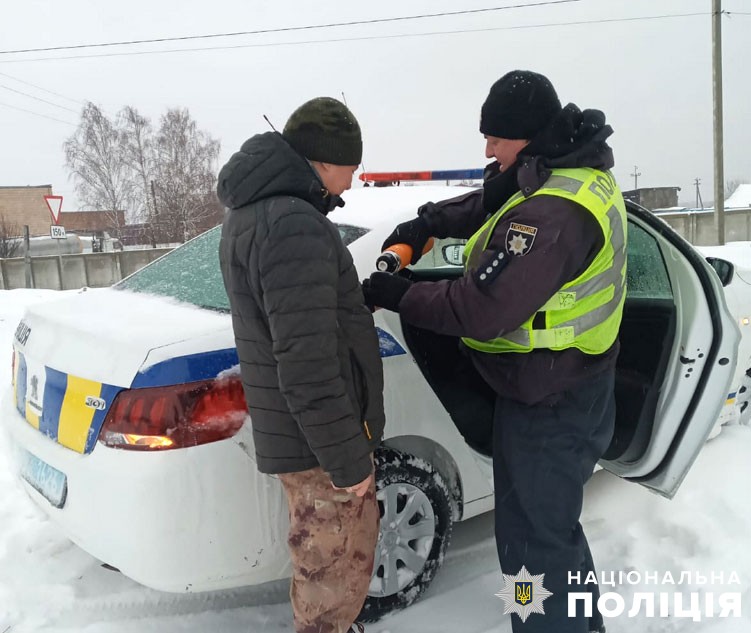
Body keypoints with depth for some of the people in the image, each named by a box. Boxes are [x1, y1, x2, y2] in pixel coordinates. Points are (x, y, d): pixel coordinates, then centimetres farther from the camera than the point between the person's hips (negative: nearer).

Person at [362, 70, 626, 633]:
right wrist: (429, 223, 3)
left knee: (537, 535, 6)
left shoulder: (550, 214, -30)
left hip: (548, 404, -11)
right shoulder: (579, 169, 4)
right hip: (572, 384, 11)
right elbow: (490, 203, 17)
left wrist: (398, 296, -16)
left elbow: (480, 312, -29)